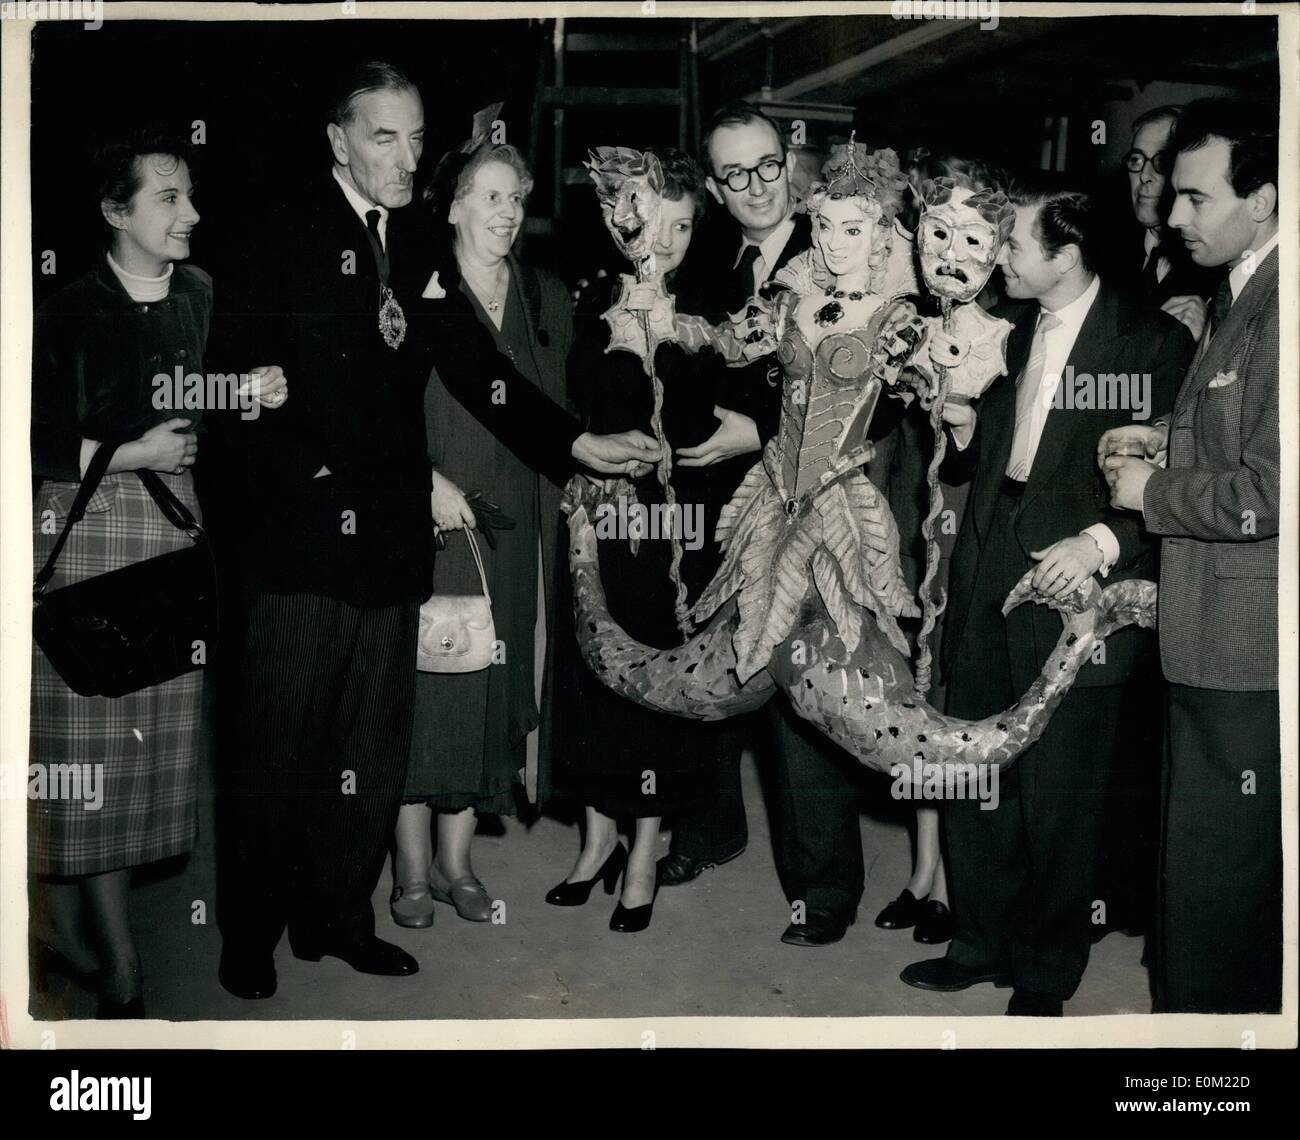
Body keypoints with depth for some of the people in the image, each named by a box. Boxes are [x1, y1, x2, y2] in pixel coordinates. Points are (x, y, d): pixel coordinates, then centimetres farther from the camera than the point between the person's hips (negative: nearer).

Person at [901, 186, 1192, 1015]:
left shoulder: (1151, 340, -8)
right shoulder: (1014, 331, 13)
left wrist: (1105, 541, -21)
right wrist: (967, 430, 1)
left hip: (1074, 597, -6)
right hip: (988, 590, 7)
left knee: (1057, 799, 4)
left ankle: (1046, 976, 23)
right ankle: (984, 943, 32)